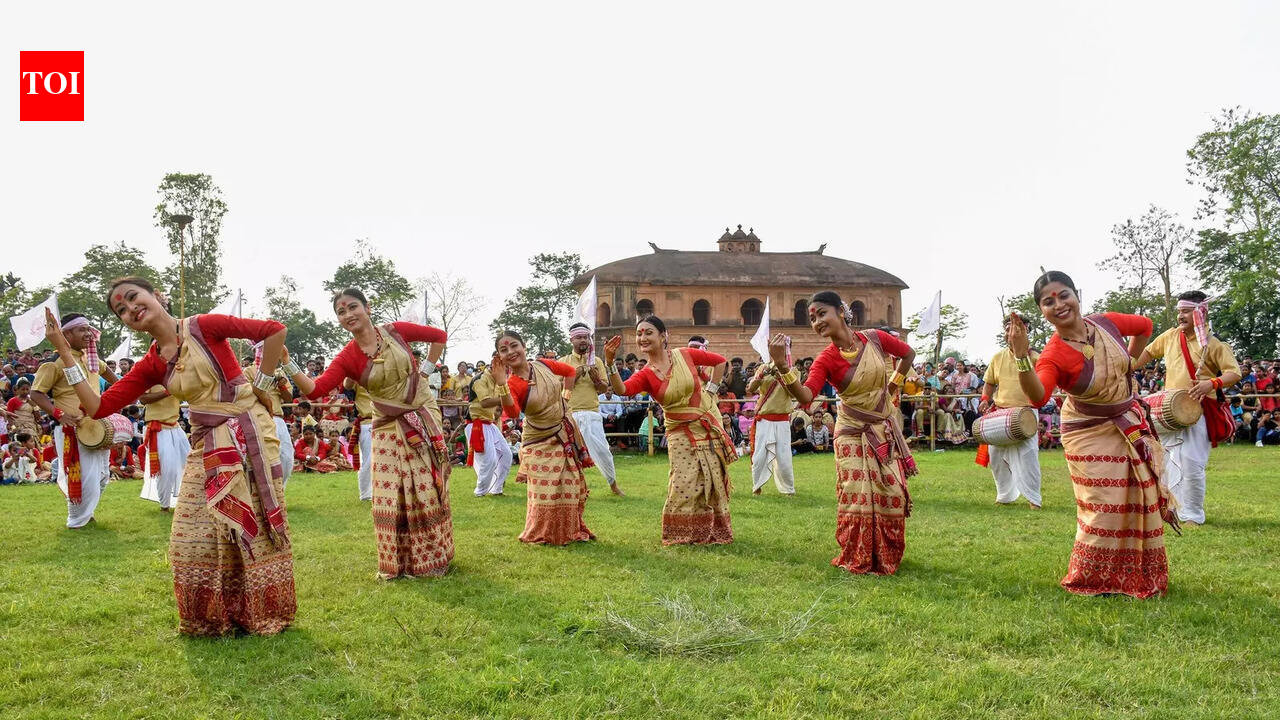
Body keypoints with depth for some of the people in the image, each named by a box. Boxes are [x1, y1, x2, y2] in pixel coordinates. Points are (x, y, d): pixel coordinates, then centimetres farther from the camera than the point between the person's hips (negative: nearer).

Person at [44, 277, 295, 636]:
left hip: (247, 434, -6)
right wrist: (64, 352, 2)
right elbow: (98, 407, 2)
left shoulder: (204, 327, -9)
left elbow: (274, 330, -13)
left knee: (256, 527, 1)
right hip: (205, 446, 6)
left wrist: (261, 383, -10)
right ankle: (211, 618, 24)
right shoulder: (151, 366, 7)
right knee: (193, 536, 6)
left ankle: (268, 615, 17)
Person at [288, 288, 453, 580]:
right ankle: (399, 564, 12)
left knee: (427, 491, 3)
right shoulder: (347, 358, -6)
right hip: (388, 428, 1)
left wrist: (425, 370, 2)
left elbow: (439, 336, 7)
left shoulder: (395, 331, -6)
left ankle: (433, 557, 18)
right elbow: (315, 389, -18)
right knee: (390, 497, -3)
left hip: (423, 420, -1)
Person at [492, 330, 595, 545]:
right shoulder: (511, 384, -19)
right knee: (545, 492, -6)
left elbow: (571, 371, 13)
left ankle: (571, 531, 31)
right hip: (540, 443, -4)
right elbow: (512, 412, -40)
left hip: (566, 435, 4)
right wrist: (500, 384, -48)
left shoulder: (544, 364, -8)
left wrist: (565, 393, 11)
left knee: (572, 487, 13)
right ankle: (541, 535, 16)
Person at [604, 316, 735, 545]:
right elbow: (621, 389, -29)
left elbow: (720, 361, 6)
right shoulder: (645, 375, -8)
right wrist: (610, 362, -41)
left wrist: (711, 390, 1)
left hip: (709, 426, 1)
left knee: (714, 482, 7)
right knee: (684, 486, -9)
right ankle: (682, 535, 8)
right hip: (680, 434, -1)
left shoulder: (686, 355, -8)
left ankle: (714, 532, 24)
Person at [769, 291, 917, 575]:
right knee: (857, 497, -5)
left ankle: (887, 556, 23)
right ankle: (858, 561, 12)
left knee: (893, 494, 6)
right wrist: (782, 367, -45)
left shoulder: (876, 338, -8)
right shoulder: (826, 359, -15)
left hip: (885, 430, 3)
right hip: (853, 434, -3)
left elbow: (908, 353, 12)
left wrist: (894, 383, 10)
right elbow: (805, 396, -32)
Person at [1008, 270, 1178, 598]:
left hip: (1131, 425, 5)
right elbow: (1038, 396, -46)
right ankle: (1093, 581, 14)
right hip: (1091, 435, -5)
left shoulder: (1106, 322, -13)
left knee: (1141, 502, 13)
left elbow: (1144, 326, 10)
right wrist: (1021, 356, -59)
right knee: (1104, 509, -6)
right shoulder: (1053, 355, -26)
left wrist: (1129, 364, 5)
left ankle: (1140, 574, 33)